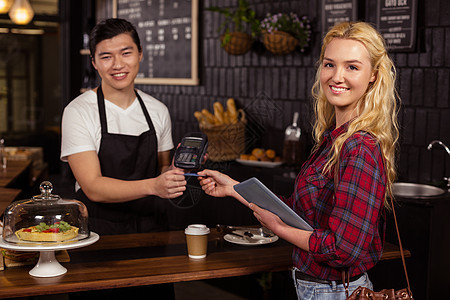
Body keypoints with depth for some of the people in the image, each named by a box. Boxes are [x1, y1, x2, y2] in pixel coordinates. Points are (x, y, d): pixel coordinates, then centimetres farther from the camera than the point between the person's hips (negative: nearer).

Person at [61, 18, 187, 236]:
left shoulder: (158, 111, 9)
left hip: (151, 229, 4)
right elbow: (93, 188, -14)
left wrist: (176, 168, -4)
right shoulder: (78, 112, -6)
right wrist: (152, 186, -27)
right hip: (98, 232, -3)